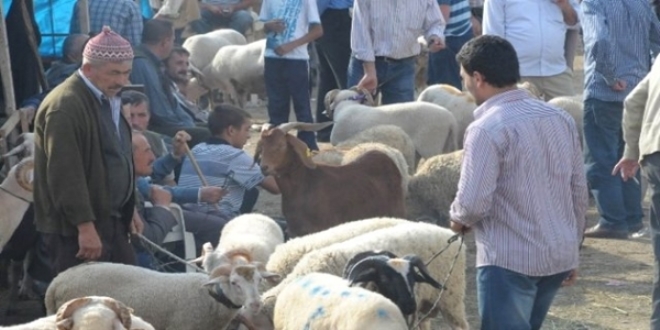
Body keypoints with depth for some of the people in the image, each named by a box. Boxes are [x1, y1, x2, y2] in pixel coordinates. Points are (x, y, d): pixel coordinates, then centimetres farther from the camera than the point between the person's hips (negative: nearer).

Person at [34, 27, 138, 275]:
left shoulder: (108, 100, 13)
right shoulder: (65, 106, -20)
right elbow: (66, 173, -24)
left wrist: (129, 212, 21)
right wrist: (85, 226, -25)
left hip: (111, 220, 10)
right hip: (76, 228, -10)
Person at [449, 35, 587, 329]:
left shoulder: (487, 128, -16)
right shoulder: (560, 118, 7)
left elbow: (474, 204, -21)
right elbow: (579, 193, 12)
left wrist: (458, 219, 2)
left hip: (509, 260, -8)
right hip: (559, 256, 8)